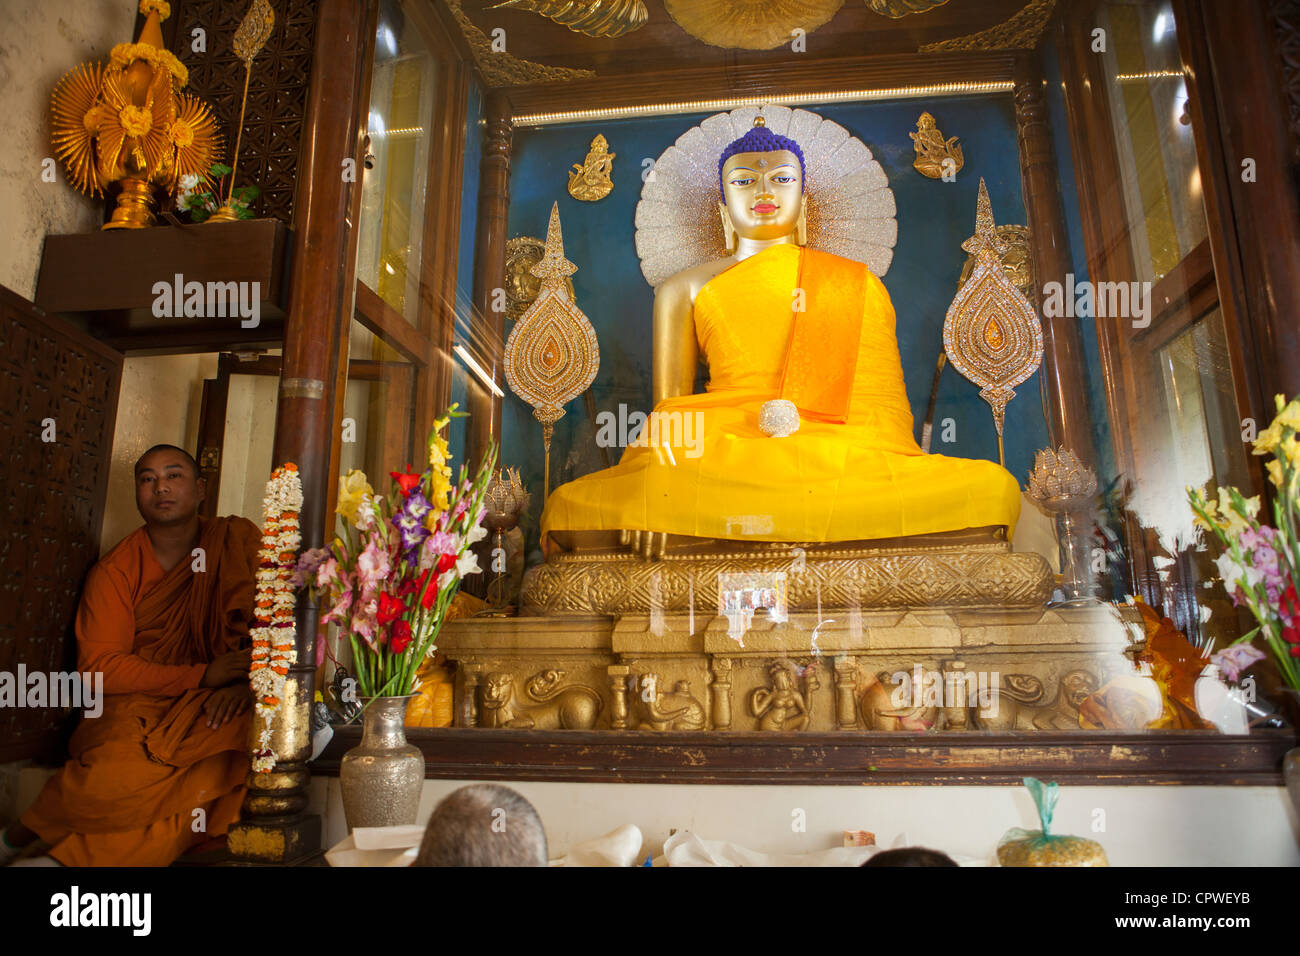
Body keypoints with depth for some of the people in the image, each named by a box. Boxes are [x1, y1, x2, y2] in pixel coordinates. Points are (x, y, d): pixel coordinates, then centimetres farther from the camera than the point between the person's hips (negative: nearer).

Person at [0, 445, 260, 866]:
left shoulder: (238, 539, 3)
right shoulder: (115, 570, 0)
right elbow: (97, 665, -7)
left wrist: (243, 682, -17)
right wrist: (200, 676, -18)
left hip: (209, 706, 1)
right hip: (134, 704, 0)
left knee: (217, 770, -30)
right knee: (121, 772, -32)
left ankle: (68, 857, -16)